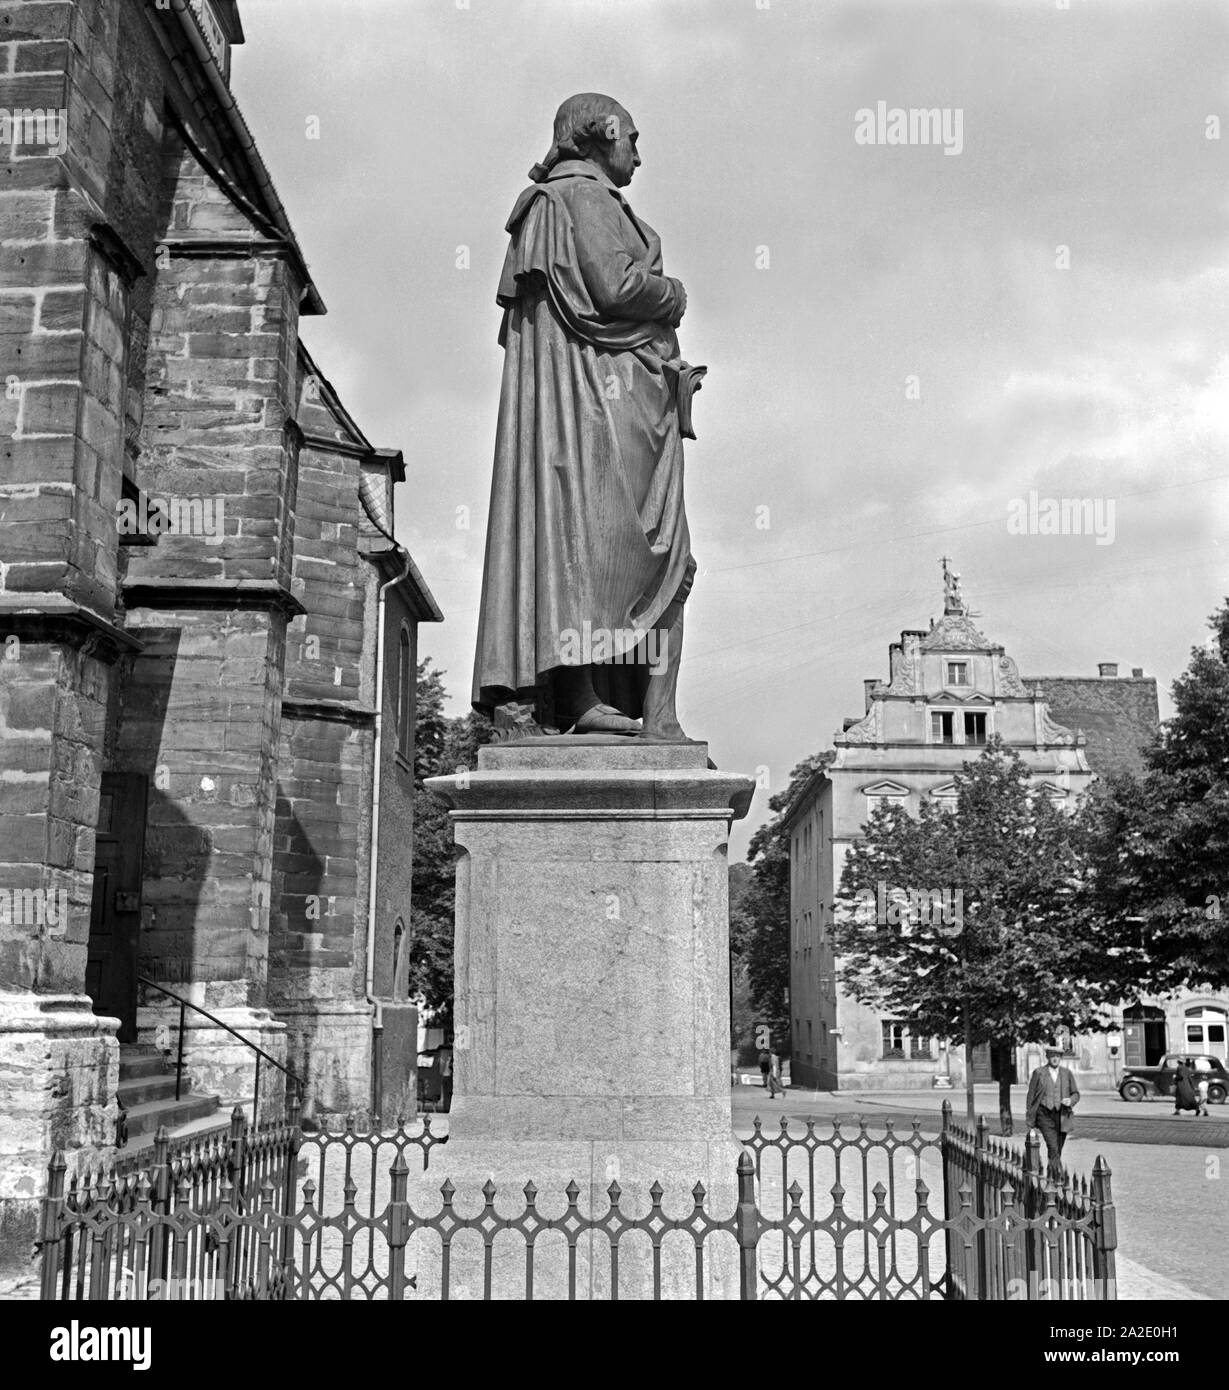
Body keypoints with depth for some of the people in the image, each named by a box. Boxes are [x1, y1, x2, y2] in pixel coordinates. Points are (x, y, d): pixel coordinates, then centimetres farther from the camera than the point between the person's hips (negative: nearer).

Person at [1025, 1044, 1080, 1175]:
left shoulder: (1067, 1073, 8)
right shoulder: (1038, 1073, 0)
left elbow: (1076, 1093, 15)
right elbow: (1031, 1096, 3)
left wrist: (1070, 1100, -10)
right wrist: (1030, 1120, 1)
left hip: (1062, 1115, 3)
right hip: (1045, 1115, -3)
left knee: (1058, 1150, 9)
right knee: (1053, 1148, -17)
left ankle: (1051, 1171, 26)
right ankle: (1056, 1175, -21)